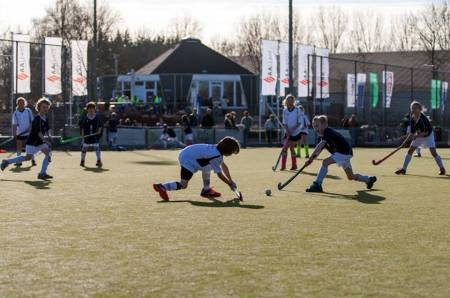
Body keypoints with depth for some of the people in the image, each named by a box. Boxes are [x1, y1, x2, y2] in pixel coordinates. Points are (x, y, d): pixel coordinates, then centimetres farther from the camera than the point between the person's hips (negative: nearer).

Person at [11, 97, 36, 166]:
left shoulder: (28, 111, 0)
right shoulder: (15, 113, -1)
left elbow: (31, 121, 3)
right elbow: (14, 124, -3)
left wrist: (30, 127, -12)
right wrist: (14, 134, -9)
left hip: (28, 133, -1)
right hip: (19, 133, 1)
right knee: (19, 147, 4)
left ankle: (33, 160, 4)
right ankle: (19, 161, 12)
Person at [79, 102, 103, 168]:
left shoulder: (97, 117, 2)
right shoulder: (85, 117, 2)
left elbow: (100, 125, 7)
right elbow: (82, 127, 4)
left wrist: (99, 130, -8)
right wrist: (82, 134, -3)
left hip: (95, 135, -1)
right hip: (86, 135, 1)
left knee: (97, 147, -11)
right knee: (84, 147, 7)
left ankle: (99, 161, -9)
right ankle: (82, 161, 22)